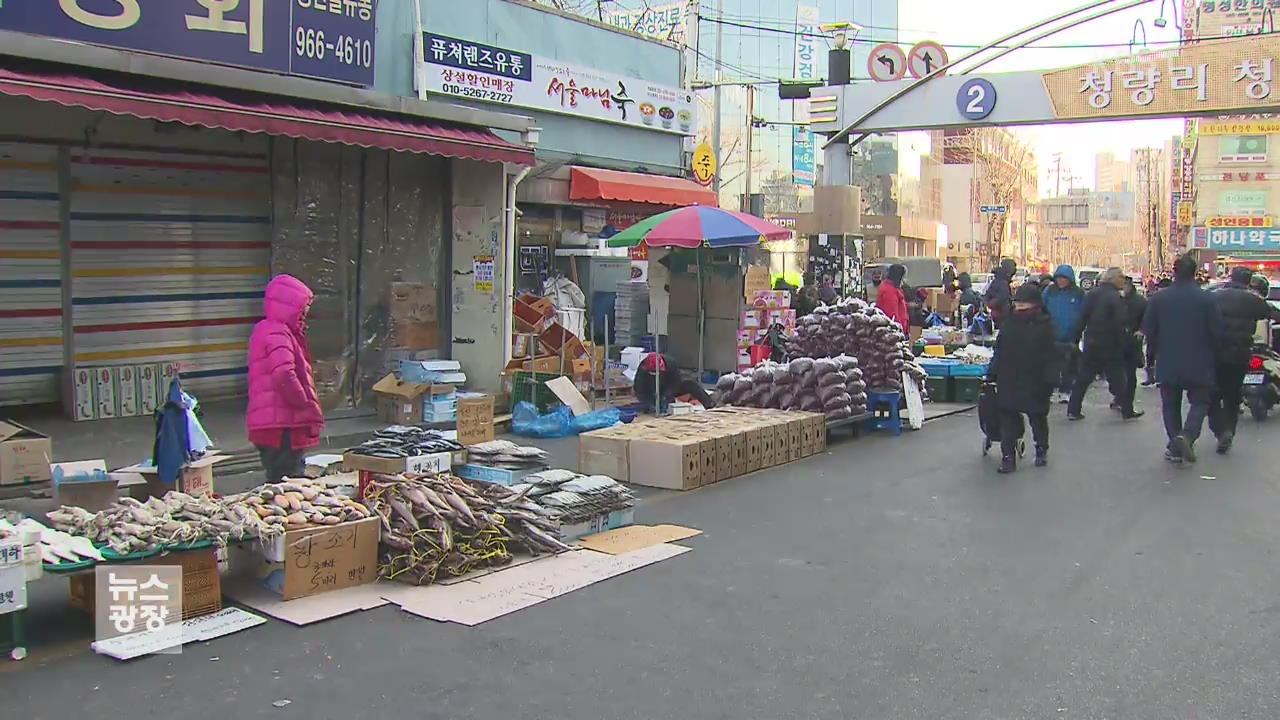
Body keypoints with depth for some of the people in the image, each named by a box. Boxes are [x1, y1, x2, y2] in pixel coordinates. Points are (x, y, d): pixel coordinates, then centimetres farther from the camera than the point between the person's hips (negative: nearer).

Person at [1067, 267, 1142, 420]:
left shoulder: (1091, 294, 5)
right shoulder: (1115, 297, -12)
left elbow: (1082, 319, 6)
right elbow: (1119, 324, -16)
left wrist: (1076, 339, 9)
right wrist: (1124, 343, -9)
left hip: (1091, 344, 5)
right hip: (1110, 346, -5)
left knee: (1083, 379, 8)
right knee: (1117, 379, 6)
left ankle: (1073, 410, 6)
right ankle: (1127, 411, 15)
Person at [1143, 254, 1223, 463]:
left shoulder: (1158, 298, -5)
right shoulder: (1207, 299, -8)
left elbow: (1148, 330, -2)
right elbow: (1217, 332, -6)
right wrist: (1205, 349, 13)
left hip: (1168, 363, 1)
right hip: (1199, 364, -1)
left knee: (1171, 405, 12)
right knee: (1200, 401, 11)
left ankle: (1174, 447, 10)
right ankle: (1187, 435, -12)